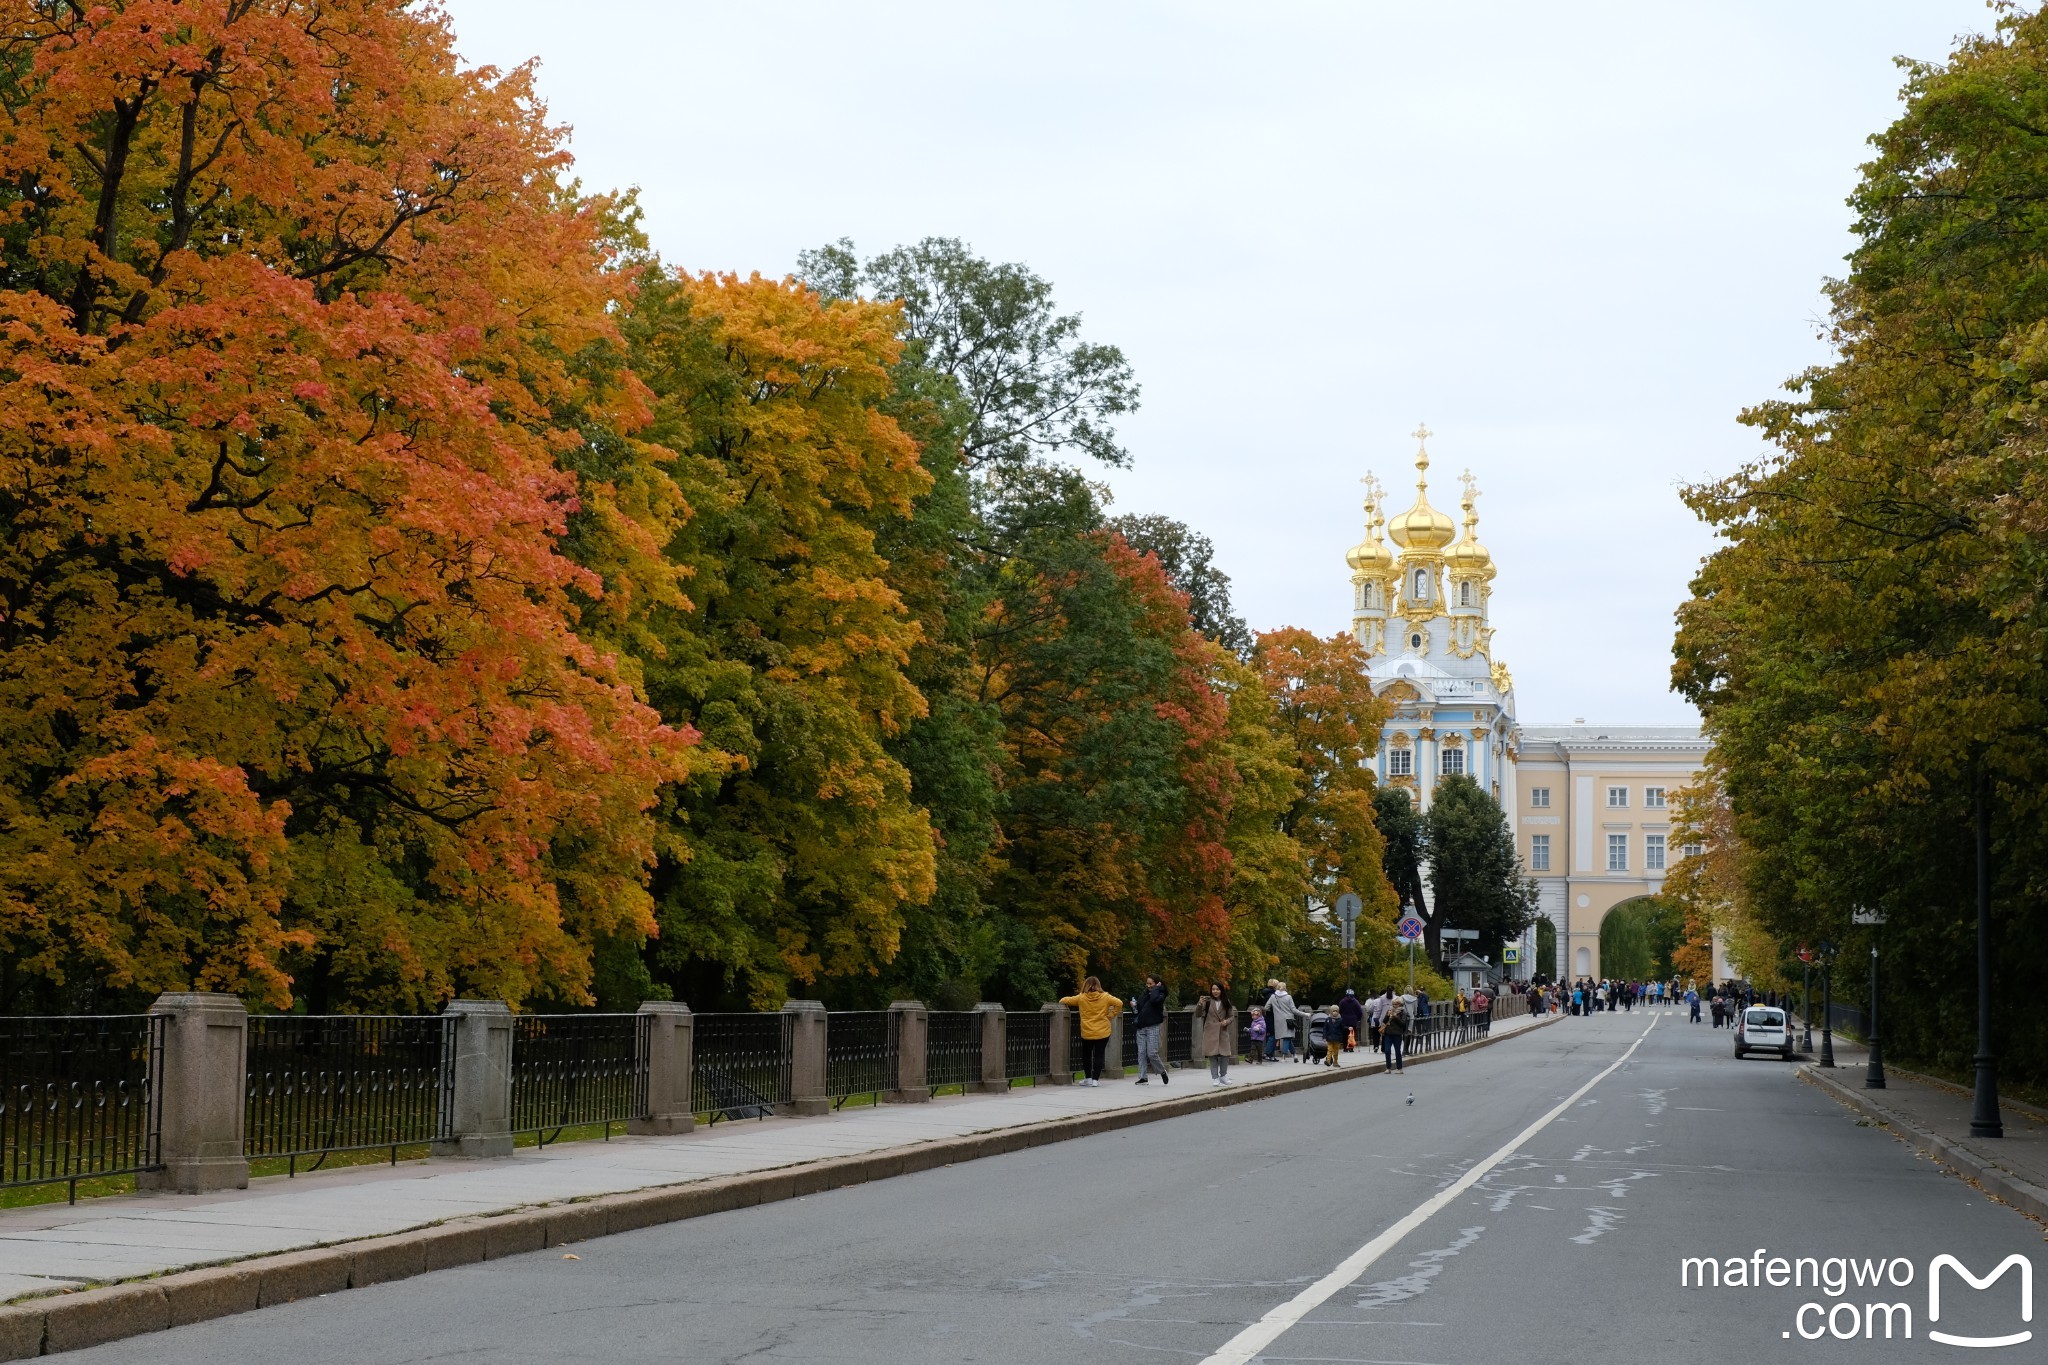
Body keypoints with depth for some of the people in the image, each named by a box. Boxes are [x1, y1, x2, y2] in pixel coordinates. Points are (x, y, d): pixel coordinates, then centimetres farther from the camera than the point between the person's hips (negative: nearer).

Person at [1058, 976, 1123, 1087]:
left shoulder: (1081, 998, -3)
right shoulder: (1105, 997, -5)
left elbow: (1064, 1000, 4)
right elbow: (1119, 1003, -12)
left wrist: (1062, 1000, 27)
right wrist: (1111, 1015, -3)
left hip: (1087, 1033, 1)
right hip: (1103, 1032, -1)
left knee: (1086, 1055, 17)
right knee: (1098, 1056, 3)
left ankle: (1088, 1078, 19)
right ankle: (1095, 1079, -1)